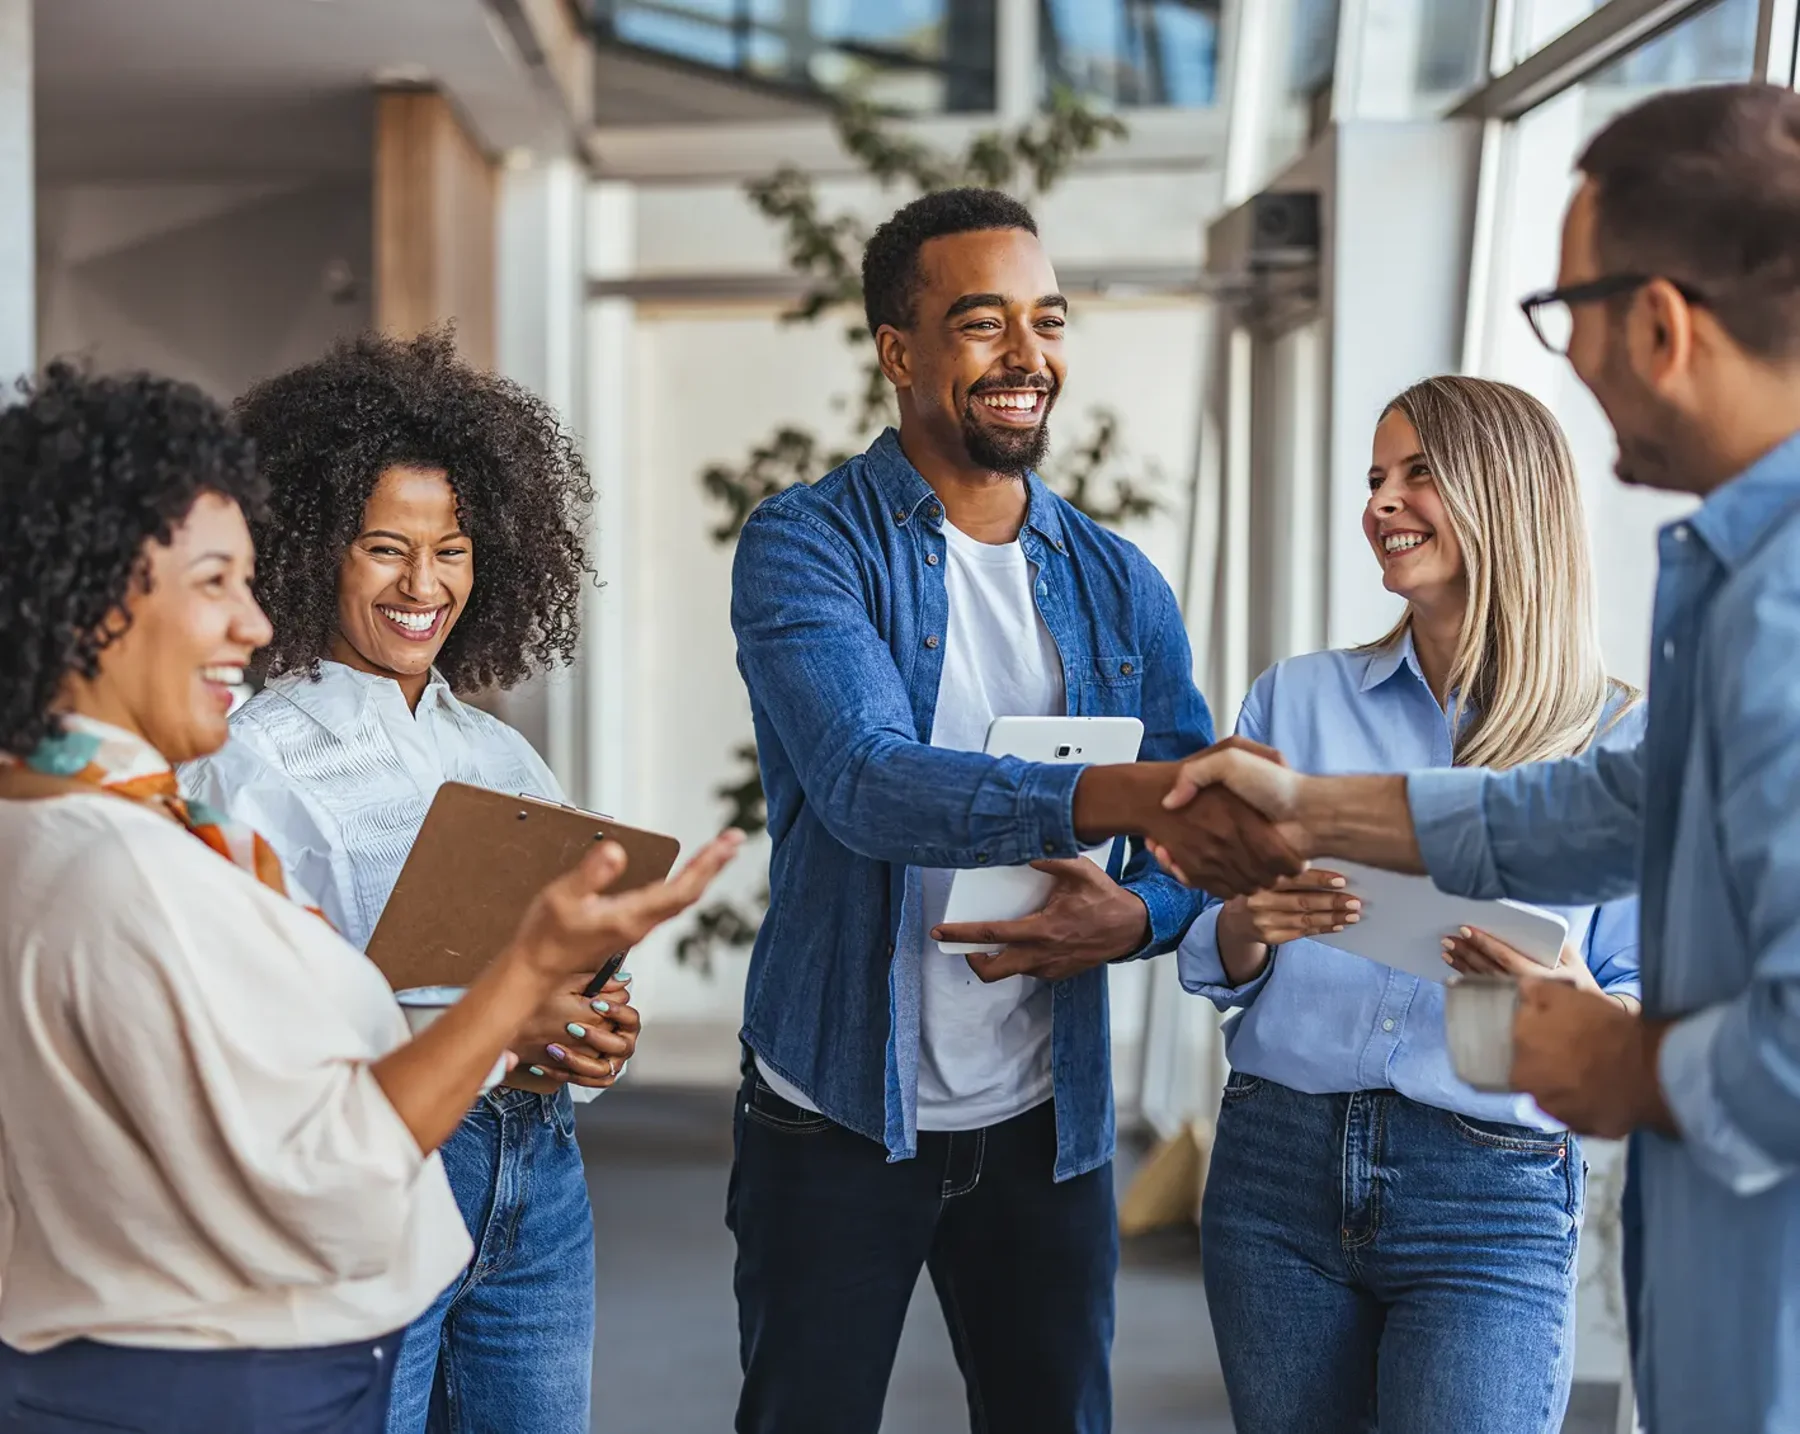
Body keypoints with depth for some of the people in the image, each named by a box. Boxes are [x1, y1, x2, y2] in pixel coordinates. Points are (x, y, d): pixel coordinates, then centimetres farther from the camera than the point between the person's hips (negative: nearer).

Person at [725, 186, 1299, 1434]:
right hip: (839, 1114, -4)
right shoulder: (808, 547, -9)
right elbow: (868, 781, -26)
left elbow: (1210, 848, 7)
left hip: (1048, 1122, 4)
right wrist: (1118, 795, -40)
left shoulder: (1119, 585, 5)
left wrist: (1135, 917, -17)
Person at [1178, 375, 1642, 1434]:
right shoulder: (1297, 699, 9)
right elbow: (1211, 963, 10)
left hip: (1490, 1198, -3)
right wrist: (1254, 921, -13)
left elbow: (1654, 1002, 2)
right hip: (1278, 1164, 3)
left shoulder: (1624, 744, 1)